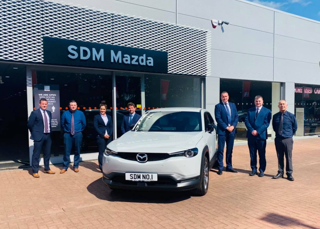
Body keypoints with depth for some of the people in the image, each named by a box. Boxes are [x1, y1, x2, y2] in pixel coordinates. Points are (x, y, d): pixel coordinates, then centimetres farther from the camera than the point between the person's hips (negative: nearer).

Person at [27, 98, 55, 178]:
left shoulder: (49, 113, 12)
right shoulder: (35, 113, -6)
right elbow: (30, 124, -3)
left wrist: (49, 132, 11)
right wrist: (35, 133, 4)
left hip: (48, 136, 6)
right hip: (39, 136, -6)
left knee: (47, 153, 15)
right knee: (36, 154, 1)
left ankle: (47, 169, 29)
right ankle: (35, 171, 11)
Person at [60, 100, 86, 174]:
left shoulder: (80, 113, 1)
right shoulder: (65, 113, -1)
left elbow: (84, 124, 10)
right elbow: (62, 123, 11)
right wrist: (66, 130, 12)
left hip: (77, 134, 1)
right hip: (68, 134, -1)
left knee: (77, 151, 7)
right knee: (67, 151, -1)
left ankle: (76, 166, 19)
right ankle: (65, 167, 10)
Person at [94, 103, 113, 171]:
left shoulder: (109, 117, 17)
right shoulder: (97, 117, 5)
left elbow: (111, 127, 12)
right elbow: (96, 127, -3)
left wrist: (109, 134, -4)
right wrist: (103, 135, -11)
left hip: (108, 137, 4)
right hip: (101, 137, -4)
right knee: (101, 152, -5)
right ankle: (102, 167, 1)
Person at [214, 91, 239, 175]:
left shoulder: (233, 105, 13)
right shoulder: (218, 106, -1)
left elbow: (236, 116, 8)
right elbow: (218, 118, -8)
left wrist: (233, 126, -6)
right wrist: (226, 127, -13)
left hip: (231, 130, 4)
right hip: (222, 130, -4)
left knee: (230, 150, 11)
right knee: (221, 150, -2)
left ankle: (229, 166, 22)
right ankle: (220, 168, 5)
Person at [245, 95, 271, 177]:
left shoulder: (267, 111, 3)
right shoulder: (250, 110, 11)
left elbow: (266, 123, -5)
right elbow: (247, 121, 2)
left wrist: (258, 131, -15)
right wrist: (252, 130, -13)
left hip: (261, 135, -2)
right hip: (251, 135, 3)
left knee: (262, 154, 4)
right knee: (252, 154, 9)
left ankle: (262, 170, 15)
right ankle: (253, 169, 19)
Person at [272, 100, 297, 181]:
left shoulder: (291, 116, -4)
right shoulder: (275, 116, 1)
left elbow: (295, 127, 8)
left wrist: (290, 134, 10)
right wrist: (278, 133, 11)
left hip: (288, 139, -2)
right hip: (278, 139, 2)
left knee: (289, 157, 2)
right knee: (279, 157, 9)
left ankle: (289, 174, 12)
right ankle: (280, 172, 20)